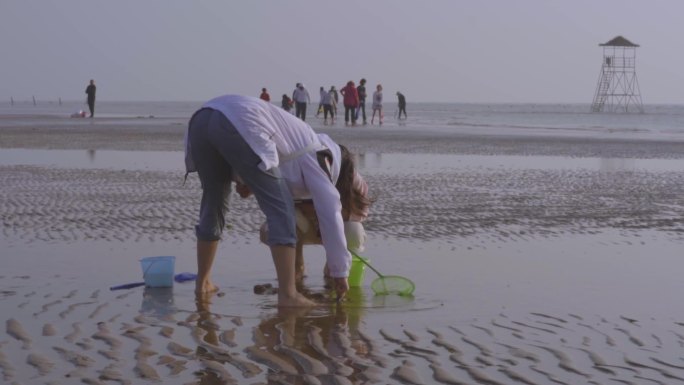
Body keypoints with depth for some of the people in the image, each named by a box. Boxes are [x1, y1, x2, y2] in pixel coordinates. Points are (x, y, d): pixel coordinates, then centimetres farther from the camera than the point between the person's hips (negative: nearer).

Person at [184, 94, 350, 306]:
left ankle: (202, 283, 34)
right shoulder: (313, 153, 18)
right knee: (280, 209, 2)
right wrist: (340, 272, 18)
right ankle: (288, 295, -3)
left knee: (214, 202, 25)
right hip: (240, 124, -8)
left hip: (200, 119, 8)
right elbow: (330, 211, 13)